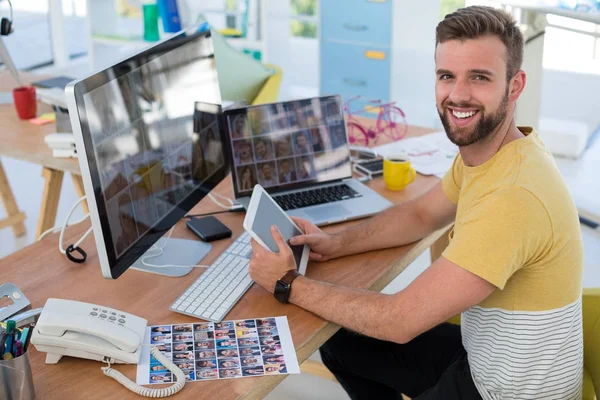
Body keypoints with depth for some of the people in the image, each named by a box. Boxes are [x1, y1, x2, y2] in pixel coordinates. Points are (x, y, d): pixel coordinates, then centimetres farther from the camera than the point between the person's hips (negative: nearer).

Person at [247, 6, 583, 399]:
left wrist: (289, 284, -18)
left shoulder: (513, 196, -34)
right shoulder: (483, 149, -4)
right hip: (484, 352, 8)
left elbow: (400, 321, -30)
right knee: (340, 342, 17)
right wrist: (335, 243, -1)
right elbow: (421, 214, 14)